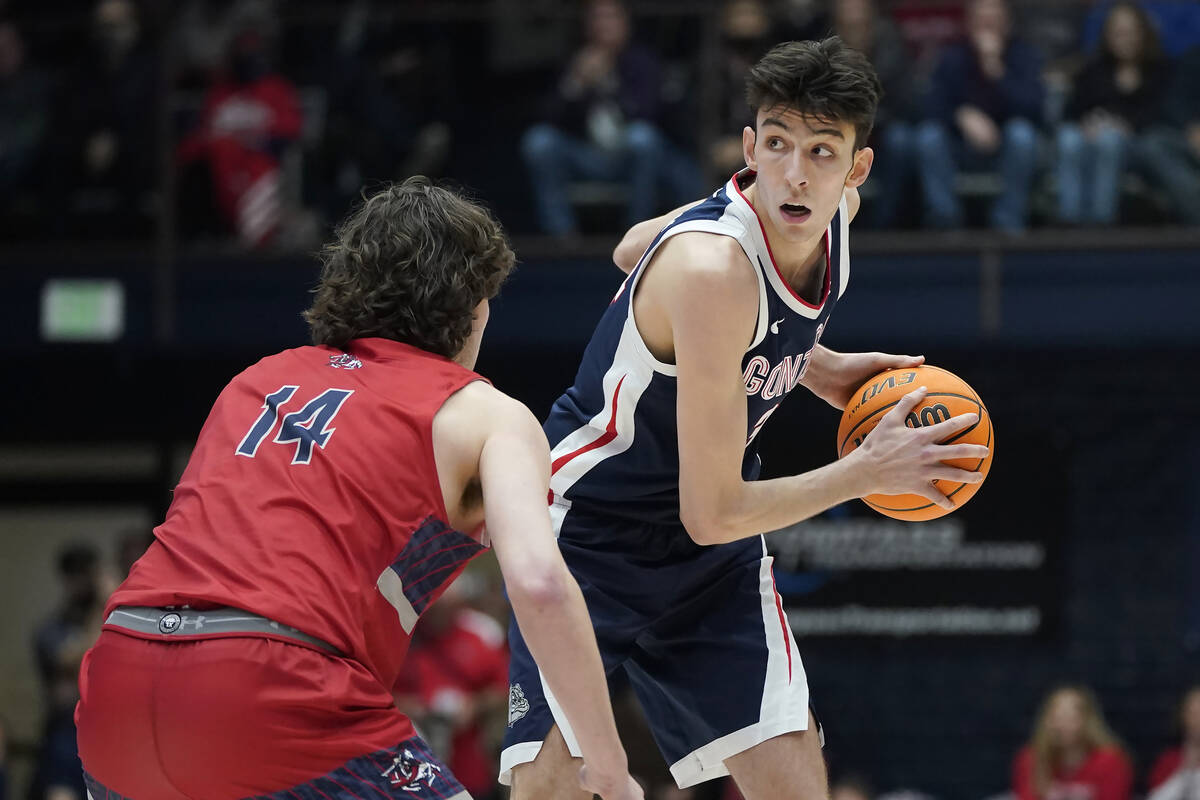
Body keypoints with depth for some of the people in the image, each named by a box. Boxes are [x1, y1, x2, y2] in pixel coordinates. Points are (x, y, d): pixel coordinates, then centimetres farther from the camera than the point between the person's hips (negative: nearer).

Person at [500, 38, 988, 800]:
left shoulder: (836, 213, -8)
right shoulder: (712, 271, -33)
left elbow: (636, 249, 13)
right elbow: (712, 513, -28)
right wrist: (868, 472, -17)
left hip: (713, 562, 7)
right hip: (587, 530, -7)